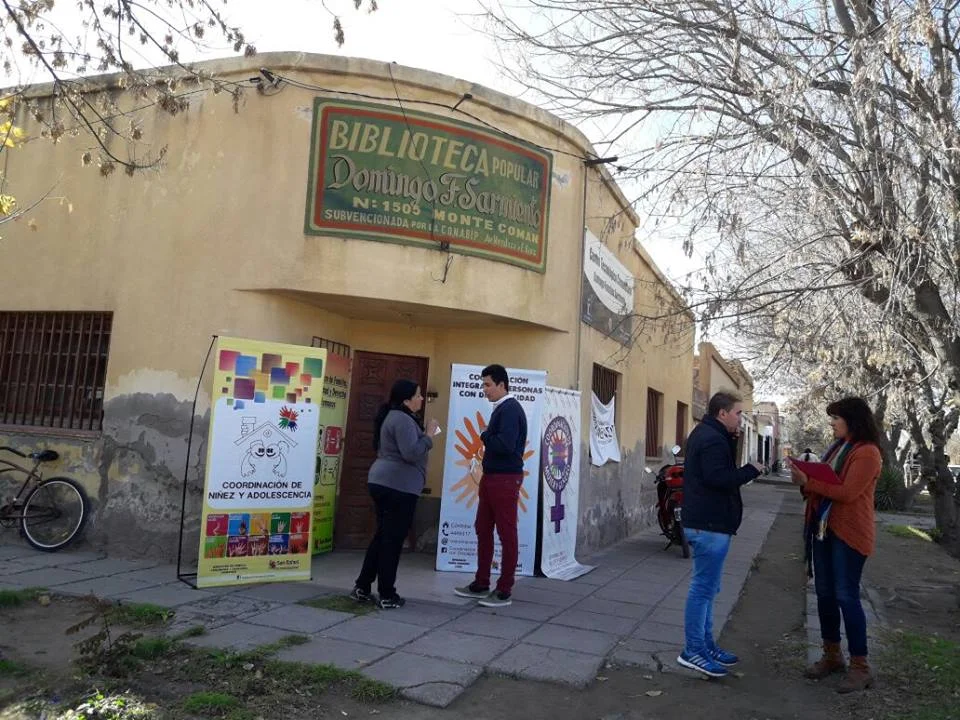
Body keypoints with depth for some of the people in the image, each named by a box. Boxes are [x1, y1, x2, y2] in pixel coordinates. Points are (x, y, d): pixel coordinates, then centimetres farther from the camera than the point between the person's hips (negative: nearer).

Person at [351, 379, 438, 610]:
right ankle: (387, 595, 7)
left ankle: (362, 587, 19)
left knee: (382, 536, 16)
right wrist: (429, 435, -13)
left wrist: (424, 435, 13)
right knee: (393, 539, -2)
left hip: (383, 481, 10)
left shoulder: (393, 416, 18)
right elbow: (411, 453, -25)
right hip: (398, 485, -10)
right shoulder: (403, 420, -15)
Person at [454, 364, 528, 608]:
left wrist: (484, 435, -11)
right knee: (483, 530, 15)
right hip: (491, 477, 10)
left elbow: (506, 445, -25)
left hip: (505, 479, -10)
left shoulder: (511, 409, -14)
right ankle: (481, 585, 25)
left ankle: (504, 592, 7)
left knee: (507, 534, -1)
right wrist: (488, 437, -2)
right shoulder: (500, 409, 15)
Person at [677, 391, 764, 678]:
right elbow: (718, 478, -27)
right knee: (703, 587, -5)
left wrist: (732, 441, 4)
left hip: (703, 522, 11)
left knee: (706, 587, 17)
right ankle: (692, 651, 2)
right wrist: (752, 470, -14)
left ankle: (705, 645, 26)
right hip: (710, 524, -11)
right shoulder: (713, 439, -18)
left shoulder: (705, 433, 16)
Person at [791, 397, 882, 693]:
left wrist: (808, 483, -19)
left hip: (849, 533, -9)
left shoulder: (867, 452, -12)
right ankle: (832, 655, 25)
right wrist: (805, 482, -5)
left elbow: (847, 492, -20)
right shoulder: (837, 446, 15)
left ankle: (860, 666, 7)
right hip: (823, 529, 9)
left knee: (846, 596, -5)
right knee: (824, 594, 13)